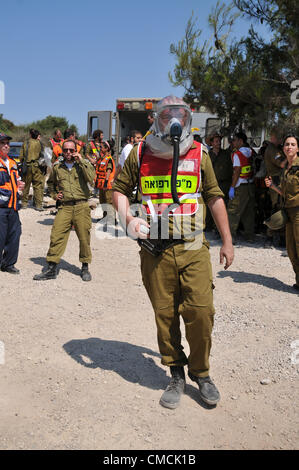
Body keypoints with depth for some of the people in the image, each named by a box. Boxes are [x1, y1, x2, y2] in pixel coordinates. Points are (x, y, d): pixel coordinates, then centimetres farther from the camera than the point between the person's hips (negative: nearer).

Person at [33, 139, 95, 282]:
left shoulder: (82, 165, 7)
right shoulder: (57, 167, 13)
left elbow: (91, 178, -12)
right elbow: (50, 183, 30)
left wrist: (82, 161, -10)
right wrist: (54, 194, 12)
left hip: (81, 206, -1)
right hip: (65, 207, 2)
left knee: (84, 238, 3)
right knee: (57, 236, -5)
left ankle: (85, 268, 19)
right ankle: (51, 269, 3)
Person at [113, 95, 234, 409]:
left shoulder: (199, 154, 6)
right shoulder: (140, 153, 5)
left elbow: (214, 197, 12)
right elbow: (120, 189, 14)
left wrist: (227, 241, 11)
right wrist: (128, 219, -6)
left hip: (193, 249, 0)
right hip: (155, 251, 0)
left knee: (201, 312, -4)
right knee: (164, 315, 6)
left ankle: (200, 372, 22)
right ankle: (176, 375, 27)